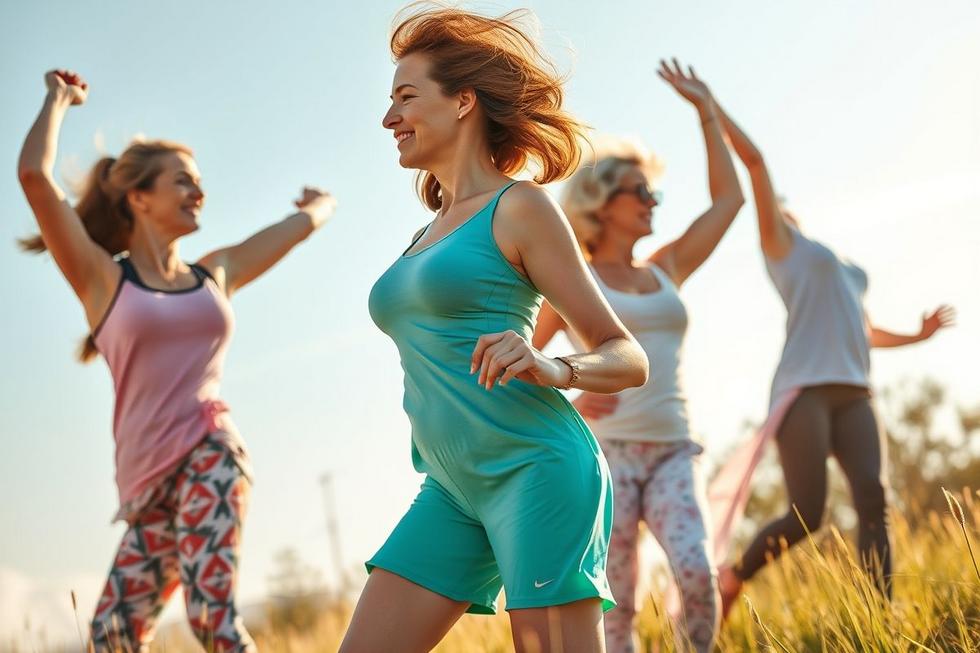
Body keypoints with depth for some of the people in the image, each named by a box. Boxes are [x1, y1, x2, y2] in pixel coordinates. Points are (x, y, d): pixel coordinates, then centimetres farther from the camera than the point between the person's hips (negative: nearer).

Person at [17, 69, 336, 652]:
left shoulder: (215, 274, 16)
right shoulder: (103, 278, 8)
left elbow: (306, 219, 27)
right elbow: (35, 176, -2)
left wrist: (321, 204, 49)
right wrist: (59, 100, 13)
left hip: (210, 457, 0)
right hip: (150, 483, 1)